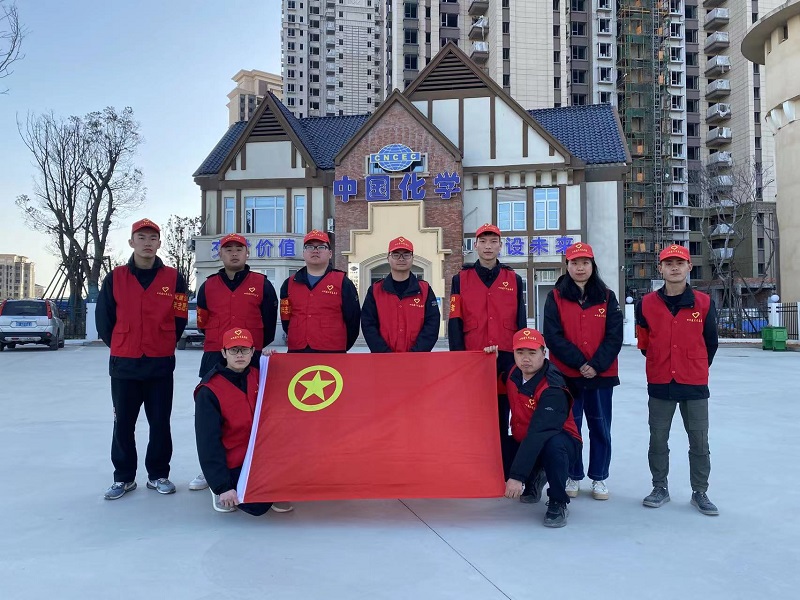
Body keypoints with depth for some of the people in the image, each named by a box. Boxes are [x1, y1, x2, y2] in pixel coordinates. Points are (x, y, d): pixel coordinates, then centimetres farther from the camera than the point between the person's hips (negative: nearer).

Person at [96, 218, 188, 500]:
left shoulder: (173, 279, 0)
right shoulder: (115, 278, 2)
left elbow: (179, 319, 3)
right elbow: (104, 319, 6)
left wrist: (162, 346, 4)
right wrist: (121, 347, 8)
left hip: (161, 364, -1)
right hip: (123, 364, 1)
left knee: (160, 423, 7)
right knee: (123, 423, 8)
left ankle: (158, 475, 21)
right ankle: (123, 477, 22)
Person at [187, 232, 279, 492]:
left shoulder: (262, 285, 2)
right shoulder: (208, 286, 9)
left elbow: (269, 322, 6)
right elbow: (202, 322, 16)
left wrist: (257, 349, 9)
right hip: (214, 359, 3)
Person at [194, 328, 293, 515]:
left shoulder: (257, 376, 1)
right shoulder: (209, 392, -17)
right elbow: (208, 443, -18)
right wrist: (222, 486, -23)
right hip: (233, 465, -5)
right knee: (259, 506, -18)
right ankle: (221, 490, 12)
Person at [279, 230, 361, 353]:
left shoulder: (343, 283, 3)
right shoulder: (289, 284, 13)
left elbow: (353, 319, 4)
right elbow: (285, 318, 18)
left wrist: (340, 347, 7)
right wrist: (296, 340, 14)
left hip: (332, 353, -3)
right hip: (296, 353, 3)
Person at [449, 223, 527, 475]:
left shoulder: (514, 280, 9)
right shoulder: (461, 279, 5)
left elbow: (521, 322, 8)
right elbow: (455, 322, 1)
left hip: (505, 360, 1)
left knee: (501, 418, 7)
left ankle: (504, 473, 16)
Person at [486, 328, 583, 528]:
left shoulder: (553, 389, -29)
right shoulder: (513, 373, -6)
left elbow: (538, 433, -37)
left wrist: (517, 476, -42)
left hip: (561, 439, -7)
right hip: (522, 441, 7)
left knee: (553, 445, -40)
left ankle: (558, 504, -15)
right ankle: (535, 478, 20)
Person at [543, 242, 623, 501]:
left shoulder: (607, 297, 5)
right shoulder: (555, 297, 1)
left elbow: (614, 336, -1)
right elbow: (553, 336, -7)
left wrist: (597, 365, -13)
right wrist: (579, 362, -15)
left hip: (601, 374, 1)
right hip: (566, 375, -1)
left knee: (600, 428, 8)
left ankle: (599, 478, 23)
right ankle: (573, 477, 21)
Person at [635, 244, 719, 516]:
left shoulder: (704, 303, -3)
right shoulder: (646, 304, -4)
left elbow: (711, 343, 8)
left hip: (695, 385, 0)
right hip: (659, 384, 0)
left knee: (699, 442, 7)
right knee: (658, 440, 10)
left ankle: (700, 492, 23)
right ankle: (660, 488, 26)